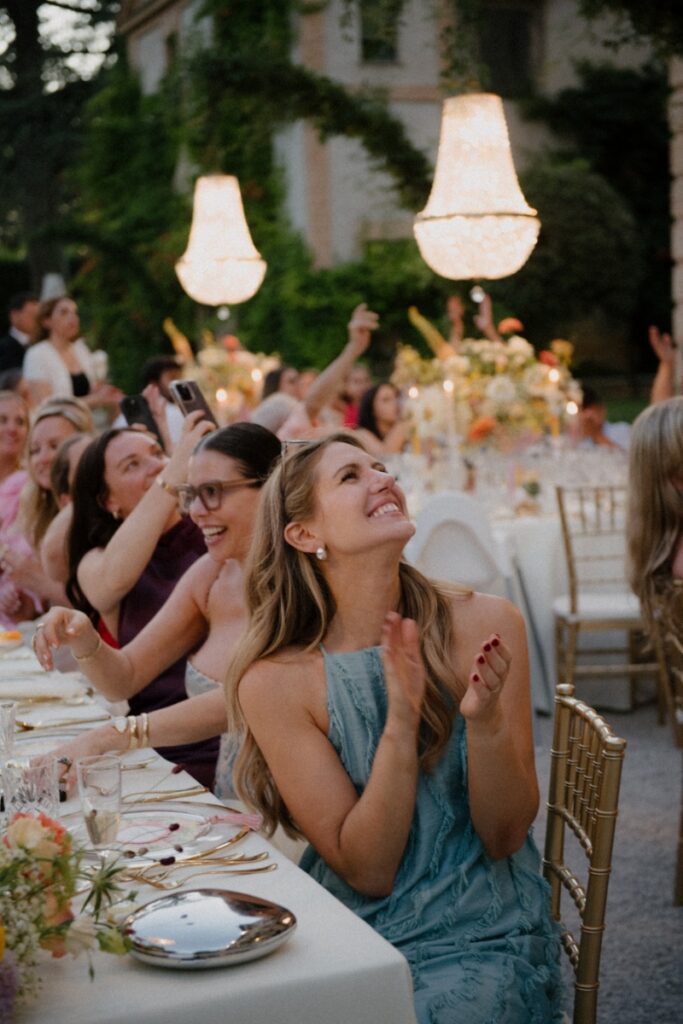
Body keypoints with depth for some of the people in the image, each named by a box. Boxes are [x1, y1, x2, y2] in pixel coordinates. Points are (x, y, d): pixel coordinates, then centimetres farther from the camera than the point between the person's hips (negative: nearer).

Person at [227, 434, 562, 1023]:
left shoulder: (485, 626, -9)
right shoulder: (276, 681, -11)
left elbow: (505, 837, -6)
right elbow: (367, 871, -11)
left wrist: (485, 721, -24)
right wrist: (401, 721, -25)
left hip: (484, 938, -1)